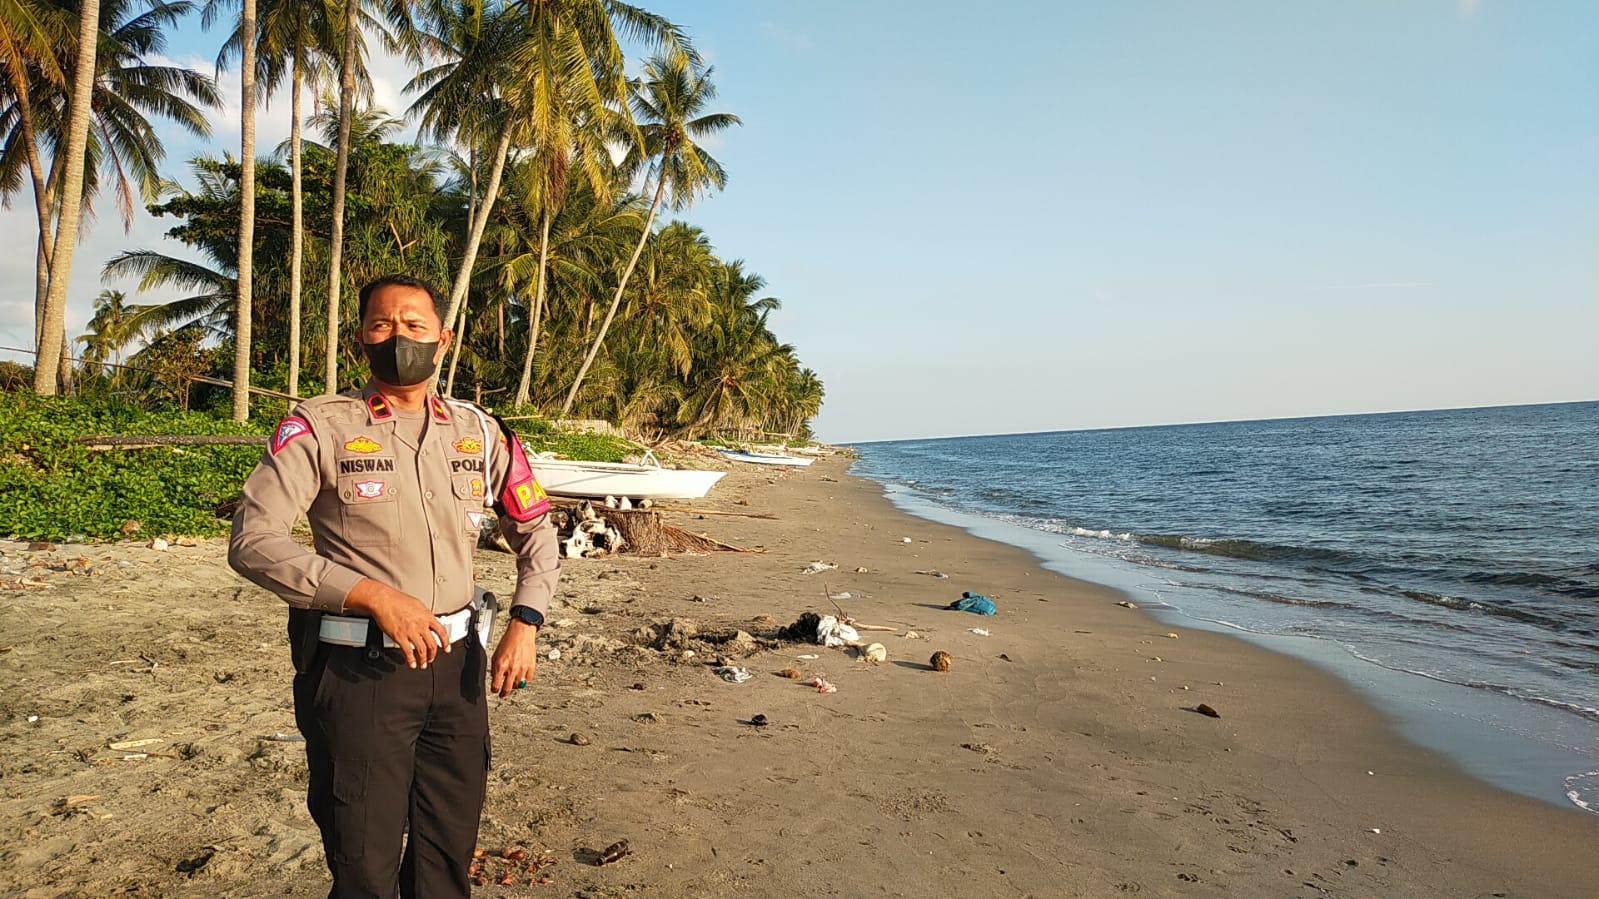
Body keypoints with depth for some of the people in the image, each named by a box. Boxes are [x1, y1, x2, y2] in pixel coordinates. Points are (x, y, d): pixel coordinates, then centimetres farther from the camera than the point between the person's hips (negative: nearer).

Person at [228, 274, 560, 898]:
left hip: (456, 664, 4)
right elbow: (252, 541, -12)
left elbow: (536, 532, 15)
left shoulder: (480, 432, 6)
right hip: (358, 669, -3)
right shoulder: (320, 427, -4)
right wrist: (373, 595, -22)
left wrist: (524, 624, -1)